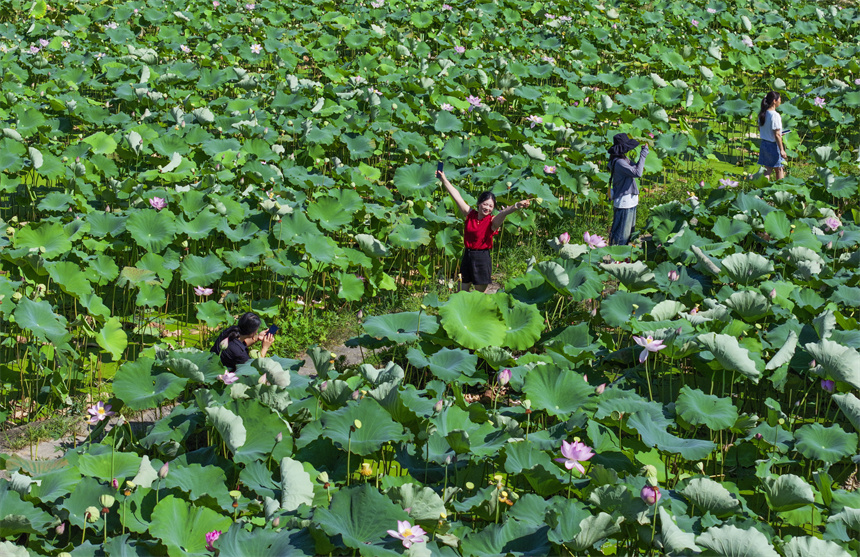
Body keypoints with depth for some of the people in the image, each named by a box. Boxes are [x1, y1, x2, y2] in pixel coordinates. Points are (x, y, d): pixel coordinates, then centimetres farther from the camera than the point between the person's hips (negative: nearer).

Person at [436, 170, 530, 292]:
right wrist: (443, 179, 10)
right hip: (467, 256, 4)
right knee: (462, 292, 9)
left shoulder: (493, 221, -6)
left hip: (482, 258, -4)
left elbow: (504, 212, -28)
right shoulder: (470, 214, 3)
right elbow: (456, 196, 7)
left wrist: (516, 206, -48)